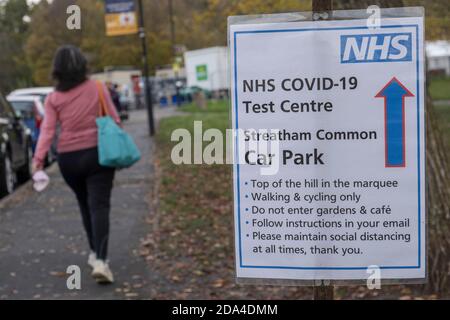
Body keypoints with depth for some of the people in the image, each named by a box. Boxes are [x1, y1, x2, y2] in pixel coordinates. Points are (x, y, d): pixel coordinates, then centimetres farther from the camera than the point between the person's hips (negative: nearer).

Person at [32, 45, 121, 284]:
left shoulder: (53, 98, -1)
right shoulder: (97, 89, -2)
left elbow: (47, 129, -10)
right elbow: (114, 120, 0)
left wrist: (38, 158, -13)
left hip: (68, 159, 2)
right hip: (97, 153, -2)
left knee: (85, 205, 20)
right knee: (99, 206, -5)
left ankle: (95, 253, 32)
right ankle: (100, 260, -20)